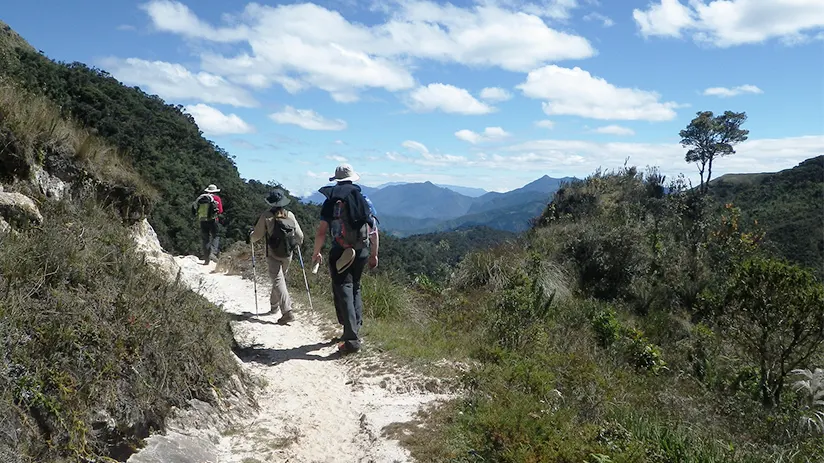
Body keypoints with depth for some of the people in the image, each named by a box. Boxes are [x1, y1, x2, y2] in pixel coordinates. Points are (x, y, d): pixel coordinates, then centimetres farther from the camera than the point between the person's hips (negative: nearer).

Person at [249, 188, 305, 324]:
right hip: (287, 255, 4)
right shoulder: (290, 215, -2)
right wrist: (298, 242, 26)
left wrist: (251, 238, 18)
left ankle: (287, 312, -20)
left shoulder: (266, 216, -12)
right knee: (280, 279, 23)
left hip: (273, 256, -4)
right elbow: (300, 235, 3)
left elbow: (257, 236, -6)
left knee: (278, 281, -8)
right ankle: (274, 305, 39)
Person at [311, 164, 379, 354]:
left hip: (341, 252, -4)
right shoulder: (364, 200, 7)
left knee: (343, 292, -3)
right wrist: (374, 254, 16)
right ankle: (355, 327, 26)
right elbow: (374, 231, 6)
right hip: (362, 252, 4)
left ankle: (352, 339, -9)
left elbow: (321, 232, -6)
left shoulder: (331, 201, -3)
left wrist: (316, 253, 8)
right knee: (355, 288, 23)